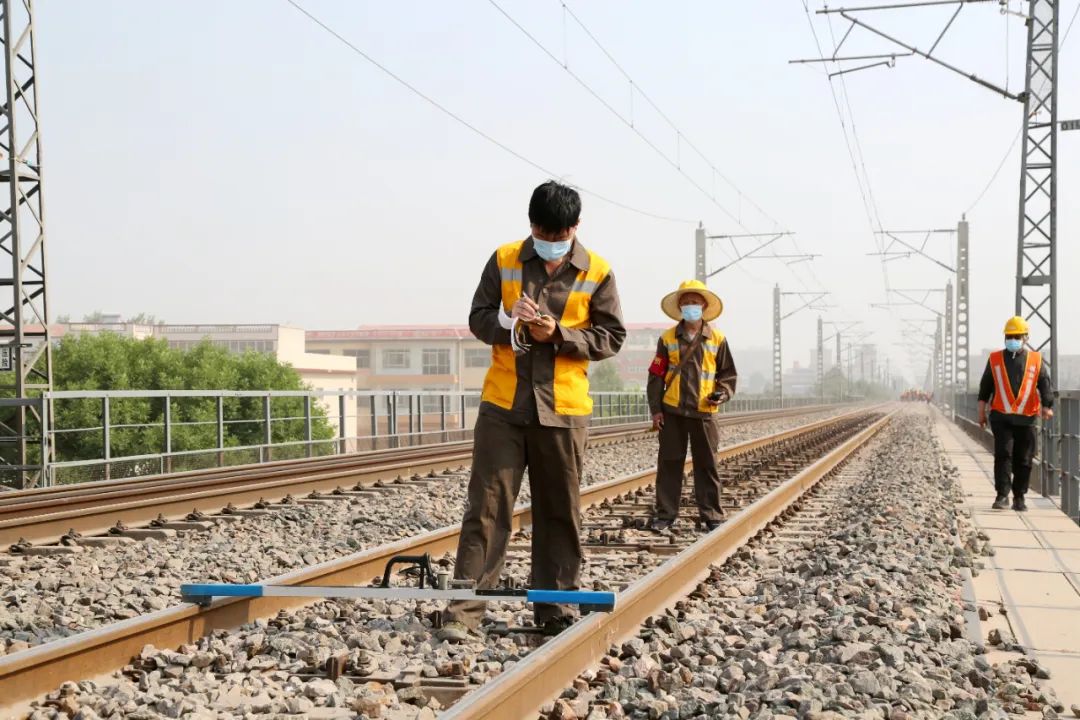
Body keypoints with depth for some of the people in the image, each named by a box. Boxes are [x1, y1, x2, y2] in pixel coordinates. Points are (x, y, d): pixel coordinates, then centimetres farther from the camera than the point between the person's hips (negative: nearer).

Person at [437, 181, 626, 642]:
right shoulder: (504, 261, 3)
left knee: (560, 513, 7)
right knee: (486, 506, -2)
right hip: (503, 405, 0)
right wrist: (509, 322, -16)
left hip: (564, 410, 0)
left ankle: (555, 608, 17)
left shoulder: (597, 273, 0)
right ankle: (464, 609, 0)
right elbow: (478, 318, 6)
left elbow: (611, 337, 1)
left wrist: (559, 335, -15)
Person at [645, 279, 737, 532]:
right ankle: (665, 513, 11)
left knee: (707, 465, 4)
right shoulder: (668, 339, 3)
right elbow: (656, 376, 5)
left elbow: (728, 374, 9)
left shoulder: (717, 339, 3)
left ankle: (711, 514, 11)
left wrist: (721, 394, -10)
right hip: (672, 411, 0)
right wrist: (655, 409, -1)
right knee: (669, 463, 4)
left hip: (704, 412, 0)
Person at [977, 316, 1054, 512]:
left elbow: (1045, 385, 0)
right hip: (1001, 417, -1)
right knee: (1003, 454, -12)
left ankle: (1019, 498, 16)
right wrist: (981, 412, 8)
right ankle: (1002, 495, -8)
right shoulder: (995, 359, 8)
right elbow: (985, 387, 11)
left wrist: (1047, 406, -16)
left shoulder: (1036, 361, 8)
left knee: (1023, 460, 5)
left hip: (1026, 418, 1)